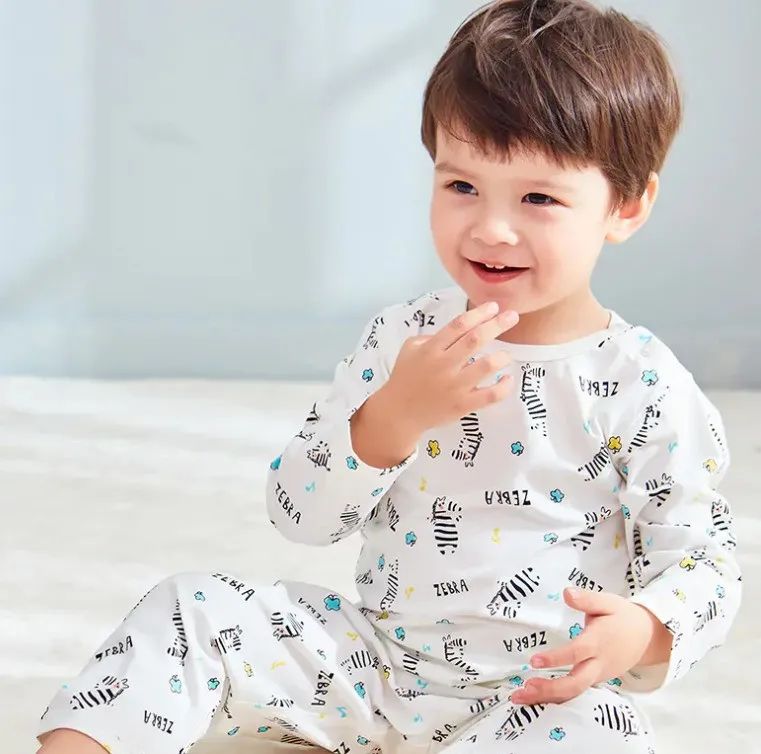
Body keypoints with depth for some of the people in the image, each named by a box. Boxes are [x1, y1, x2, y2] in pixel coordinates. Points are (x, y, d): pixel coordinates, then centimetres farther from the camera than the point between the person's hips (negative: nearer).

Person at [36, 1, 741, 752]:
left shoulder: (644, 388, -10)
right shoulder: (401, 338, -1)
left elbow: (706, 556, -3)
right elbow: (299, 514, -5)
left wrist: (645, 633, -26)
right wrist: (395, 415, -22)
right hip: (376, 661, 4)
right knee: (188, 611, -10)